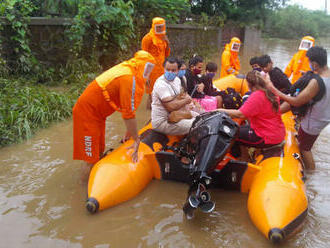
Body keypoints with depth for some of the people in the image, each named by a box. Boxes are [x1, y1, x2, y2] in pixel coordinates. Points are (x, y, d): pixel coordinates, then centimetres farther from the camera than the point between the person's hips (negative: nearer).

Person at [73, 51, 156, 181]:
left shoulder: (125, 68, 7)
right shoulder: (130, 79, -23)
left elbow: (126, 108, 10)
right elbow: (128, 114, -22)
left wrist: (130, 130, 13)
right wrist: (136, 140, -13)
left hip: (96, 112, 10)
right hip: (87, 113, -10)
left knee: (99, 152, 18)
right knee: (91, 160, -5)